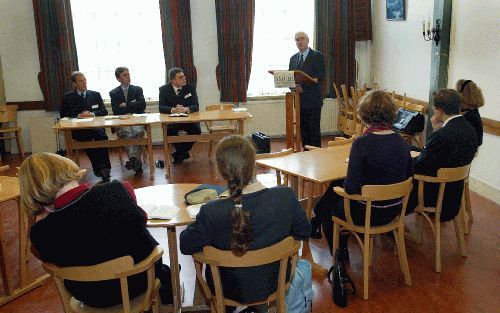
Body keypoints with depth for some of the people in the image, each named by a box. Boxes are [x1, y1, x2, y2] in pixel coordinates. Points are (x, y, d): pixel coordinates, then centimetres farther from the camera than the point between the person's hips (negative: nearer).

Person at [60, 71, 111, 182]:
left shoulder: (95, 95, 20)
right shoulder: (68, 97, 15)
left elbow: (104, 111, 12)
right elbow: (64, 115, 8)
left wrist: (92, 114, -8)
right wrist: (78, 116, -9)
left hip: (95, 126, 1)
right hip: (78, 129, -1)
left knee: (100, 134, -35)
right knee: (86, 137, -36)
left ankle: (104, 167, -34)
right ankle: (98, 168, -34)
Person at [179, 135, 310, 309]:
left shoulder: (211, 213, -32)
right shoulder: (286, 197, -25)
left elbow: (186, 246, -13)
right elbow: (304, 232, -6)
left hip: (231, 291, -1)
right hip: (274, 283, 2)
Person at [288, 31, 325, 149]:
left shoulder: (318, 56, -1)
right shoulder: (293, 58, 16)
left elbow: (320, 76, -11)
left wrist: (304, 85, -23)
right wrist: (295, 85, -10)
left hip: (313, 99, -5)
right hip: (299, 99, 5)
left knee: (314, 128, -4)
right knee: (303, 129, 9)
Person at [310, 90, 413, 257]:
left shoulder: (362, 143, -24)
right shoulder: (402, 142, -5)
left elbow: (351, 187, -27)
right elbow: (408, 177, 7)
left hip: (367, 213, -6)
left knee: (329, 207, 25)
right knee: (335, 186, 25)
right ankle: (315, 225, 42)